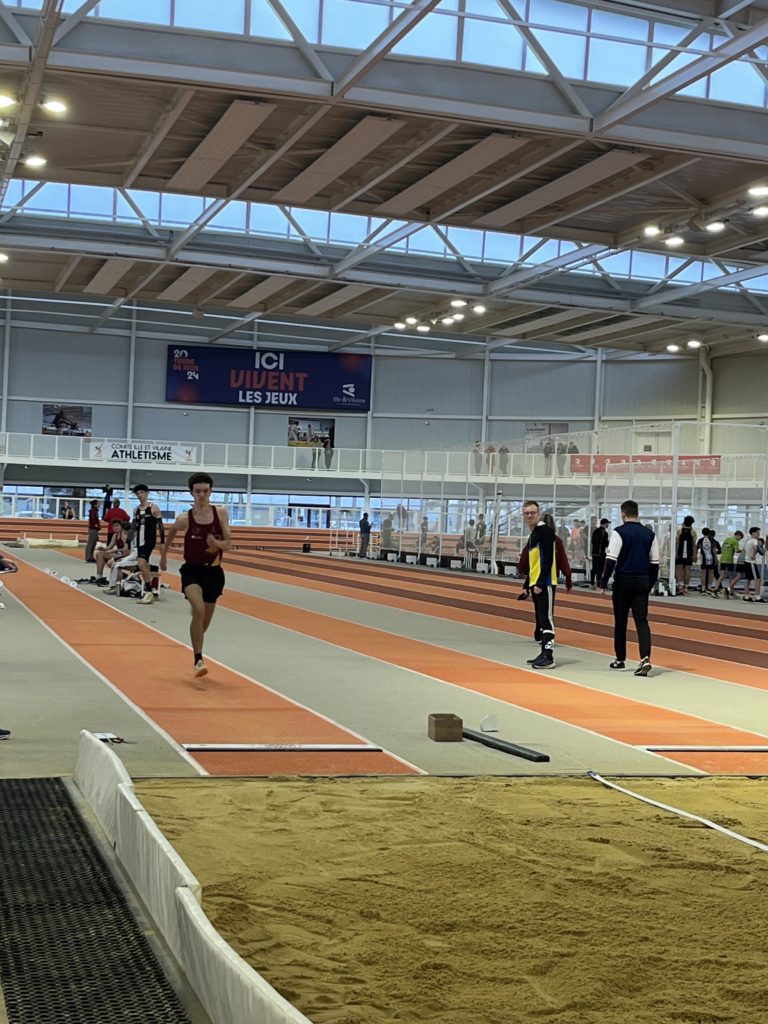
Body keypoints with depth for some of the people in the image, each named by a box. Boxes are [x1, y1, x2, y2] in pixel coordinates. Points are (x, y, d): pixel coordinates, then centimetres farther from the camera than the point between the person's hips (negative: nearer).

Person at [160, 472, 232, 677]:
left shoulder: (221, 513, -5)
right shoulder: (185, 519, -10)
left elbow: (228, 544, -2)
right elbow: (171, 531, 12)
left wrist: (217, 543, -24)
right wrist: (164, 556, 21)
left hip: (213, 572, 3)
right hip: (192, 570, -3)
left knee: (205, 621, 16)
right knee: (198, 611, -28)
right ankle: (198, 660, -22)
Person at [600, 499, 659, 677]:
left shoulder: (619, 532, -7)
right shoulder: (649, 534, 7)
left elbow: (611, 560, -12)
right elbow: (654, 562, 10)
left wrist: (603, 583, -7)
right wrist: (651, 583, 20)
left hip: (623, 582, -3)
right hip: (642, 582, 3)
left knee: (620, 621, 10)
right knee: (641, 620, -2)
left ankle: (620, 659, 20)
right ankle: (645, 658, -20)